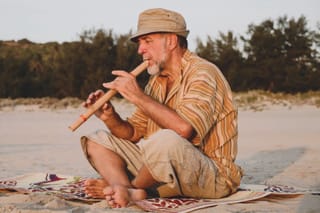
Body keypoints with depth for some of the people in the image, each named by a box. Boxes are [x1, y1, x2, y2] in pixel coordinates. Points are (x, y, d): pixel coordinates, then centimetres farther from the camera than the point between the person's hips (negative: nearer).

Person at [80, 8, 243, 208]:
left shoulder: (203, 74, -14)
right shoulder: (157, 81, 11)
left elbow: (184, 128, -31)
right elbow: (134, 133, 11)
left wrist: (138, 96, -22)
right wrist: (110, 118, -10)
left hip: (212, 176, -8)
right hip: (164, 169, 9)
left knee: (166, 140, -39)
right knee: (98, 141, 7)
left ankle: (128, 185, -9)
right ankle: (129, 193, -21)